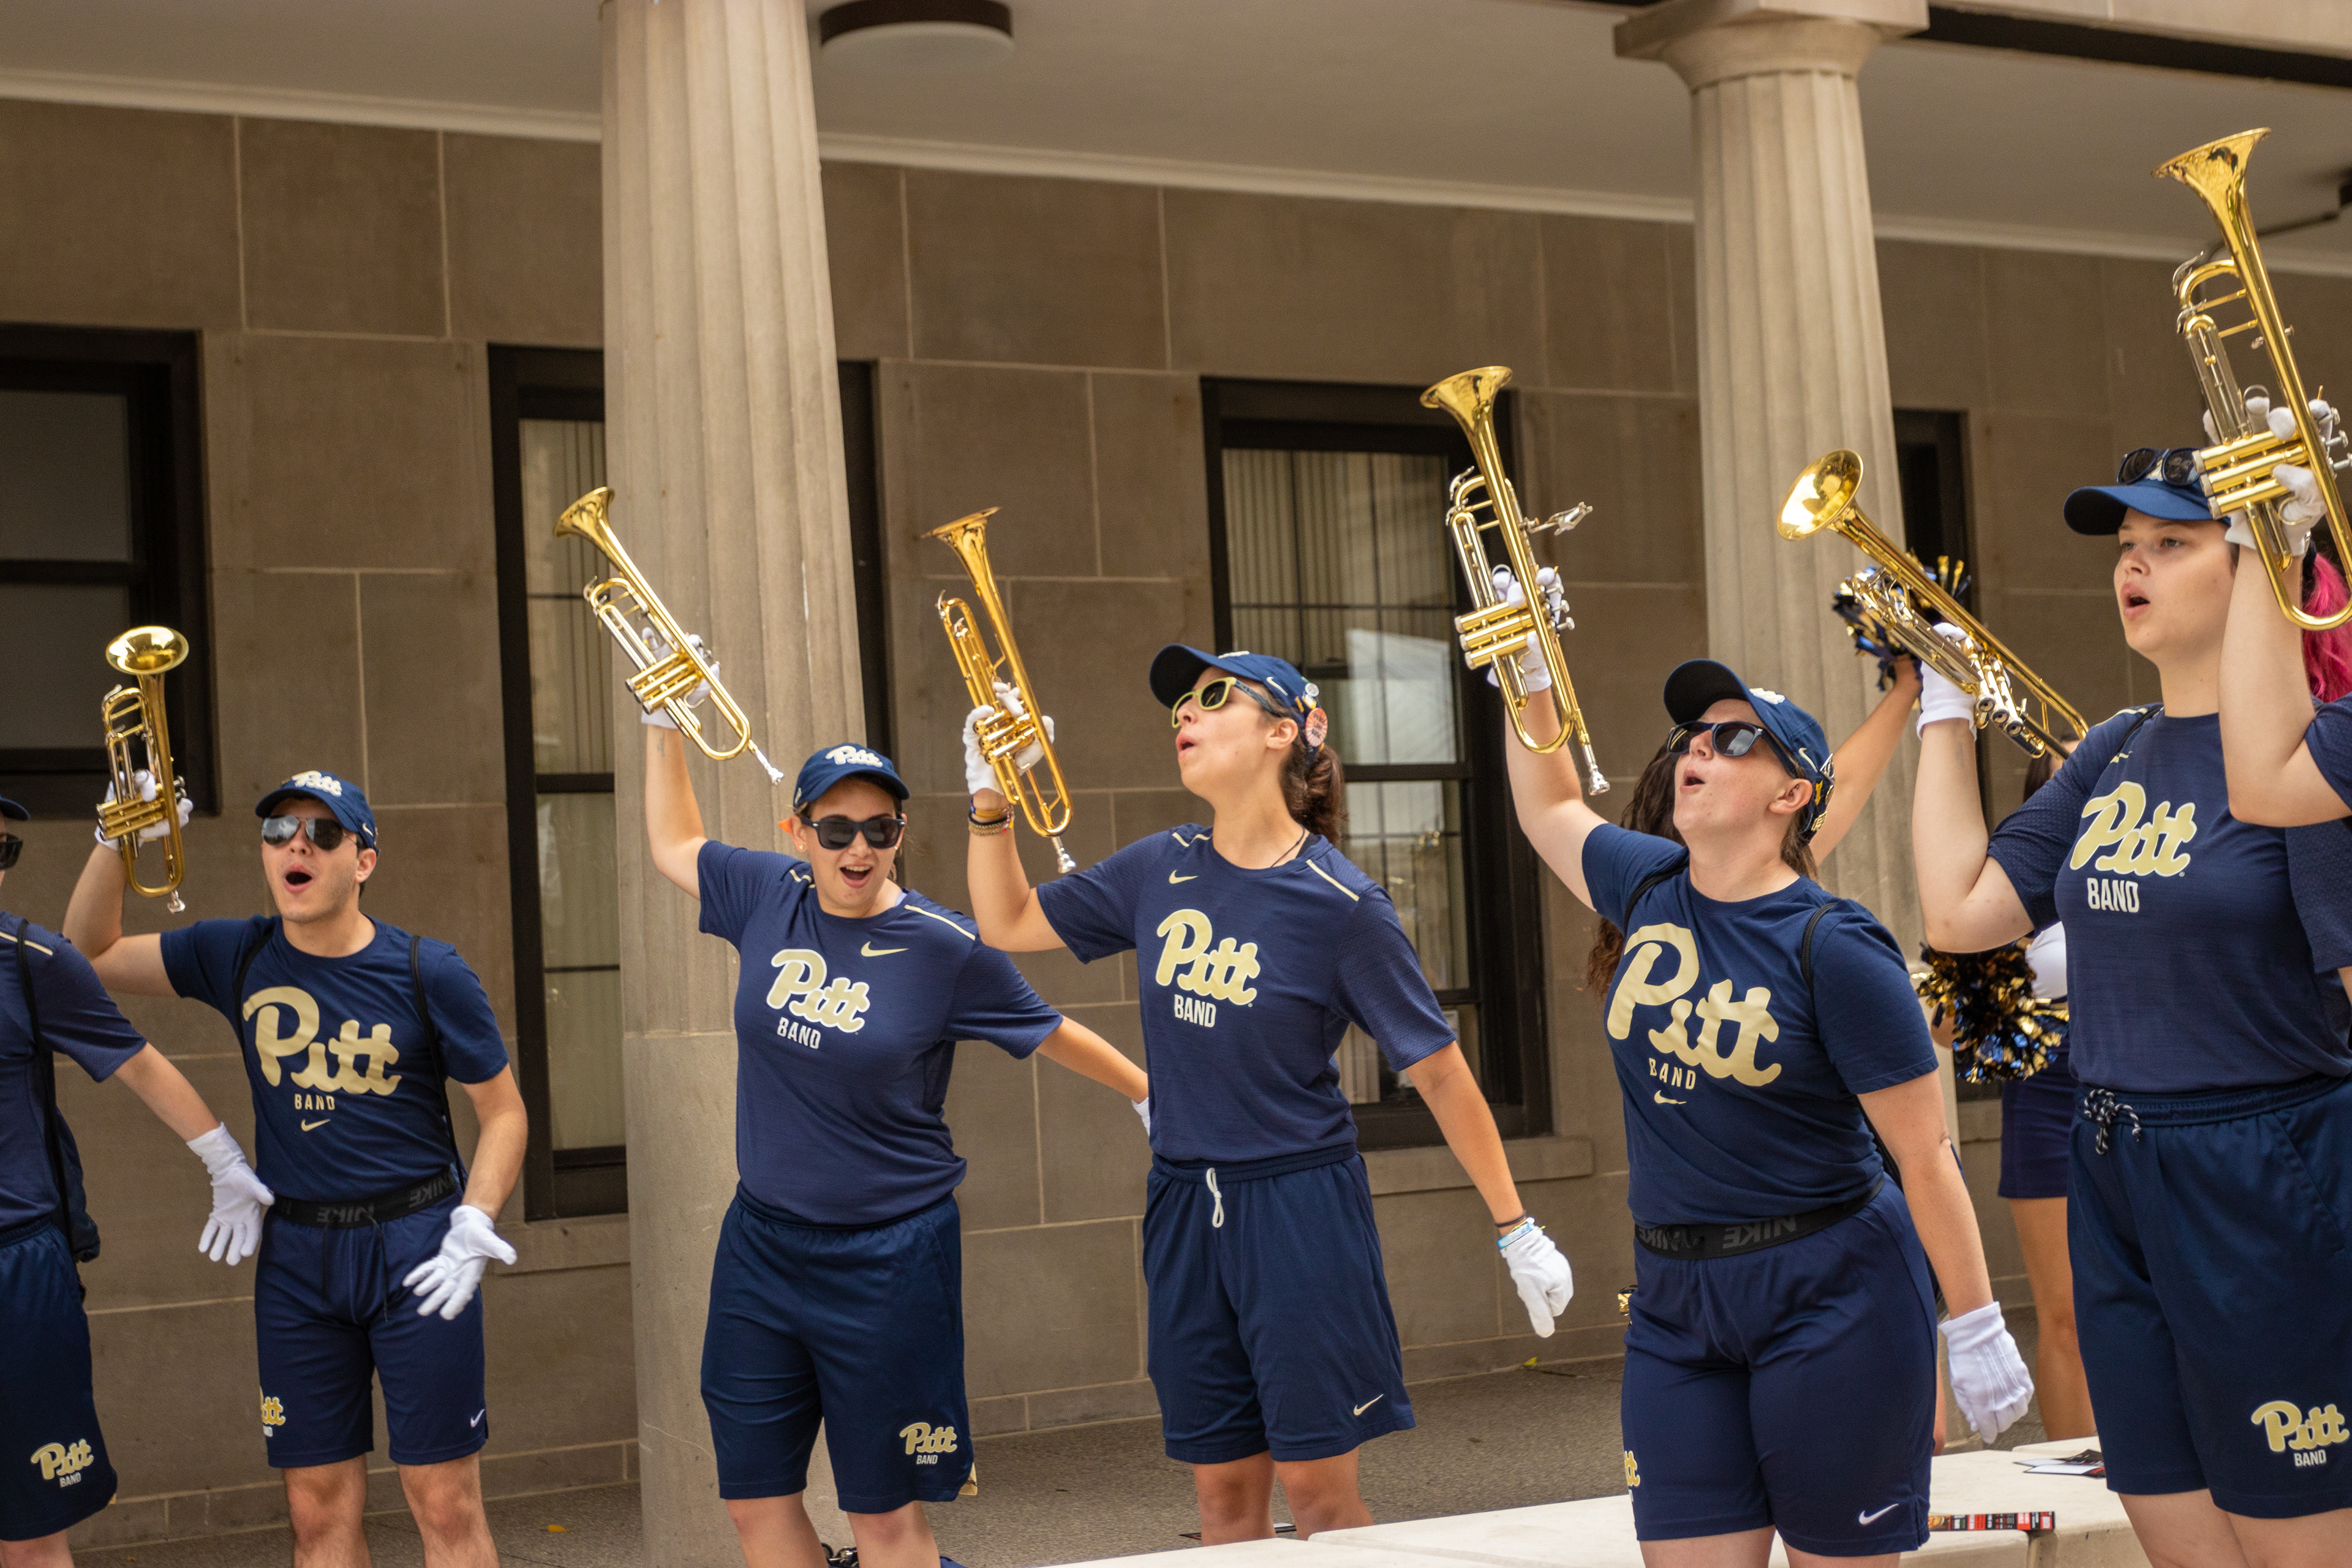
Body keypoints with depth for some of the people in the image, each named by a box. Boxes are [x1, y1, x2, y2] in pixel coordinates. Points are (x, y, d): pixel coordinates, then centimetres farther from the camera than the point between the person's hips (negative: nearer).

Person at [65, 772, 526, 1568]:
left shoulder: (427, 972, -5)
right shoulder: (240, 957, 3)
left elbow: (502, 1112, 1)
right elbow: (89, 952, 11)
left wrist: (473, 1232, -12)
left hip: (415, 1248, -3)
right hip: (295, 1256, 3)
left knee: (445, 1504, -2)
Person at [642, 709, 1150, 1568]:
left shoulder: (945, 948, -11)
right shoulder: (769, 898, 0)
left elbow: (1052, 1034, 3)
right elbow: (673, 844, 19)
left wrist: (1156, 1096, 10)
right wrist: (662, 723, 17)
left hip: (886, 1258, -5)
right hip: (762, 1241, 5)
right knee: (755, 1498, 8)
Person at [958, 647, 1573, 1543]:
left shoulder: (1341, 904, -11)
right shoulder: (1161, 872, 3)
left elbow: (1438, 1071, -7)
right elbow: (1007, 924, 16)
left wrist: (1515, 1231, -5)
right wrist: (990, 797, 2)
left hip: (1299, 1202, -5)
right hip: (1184, 1207, 5)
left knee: (1316, 1485, -2)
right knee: (1222, 1489, 10)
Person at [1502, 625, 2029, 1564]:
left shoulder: (1834, 948, -15)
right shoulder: (1649, 890, 3)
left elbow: (1925, 1153, -13)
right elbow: (1549, 808, 24)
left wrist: (1976, 1327, -11)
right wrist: (1528, 673, 15)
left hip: (1827, 1299, -6)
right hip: (1673, 1302, 6)